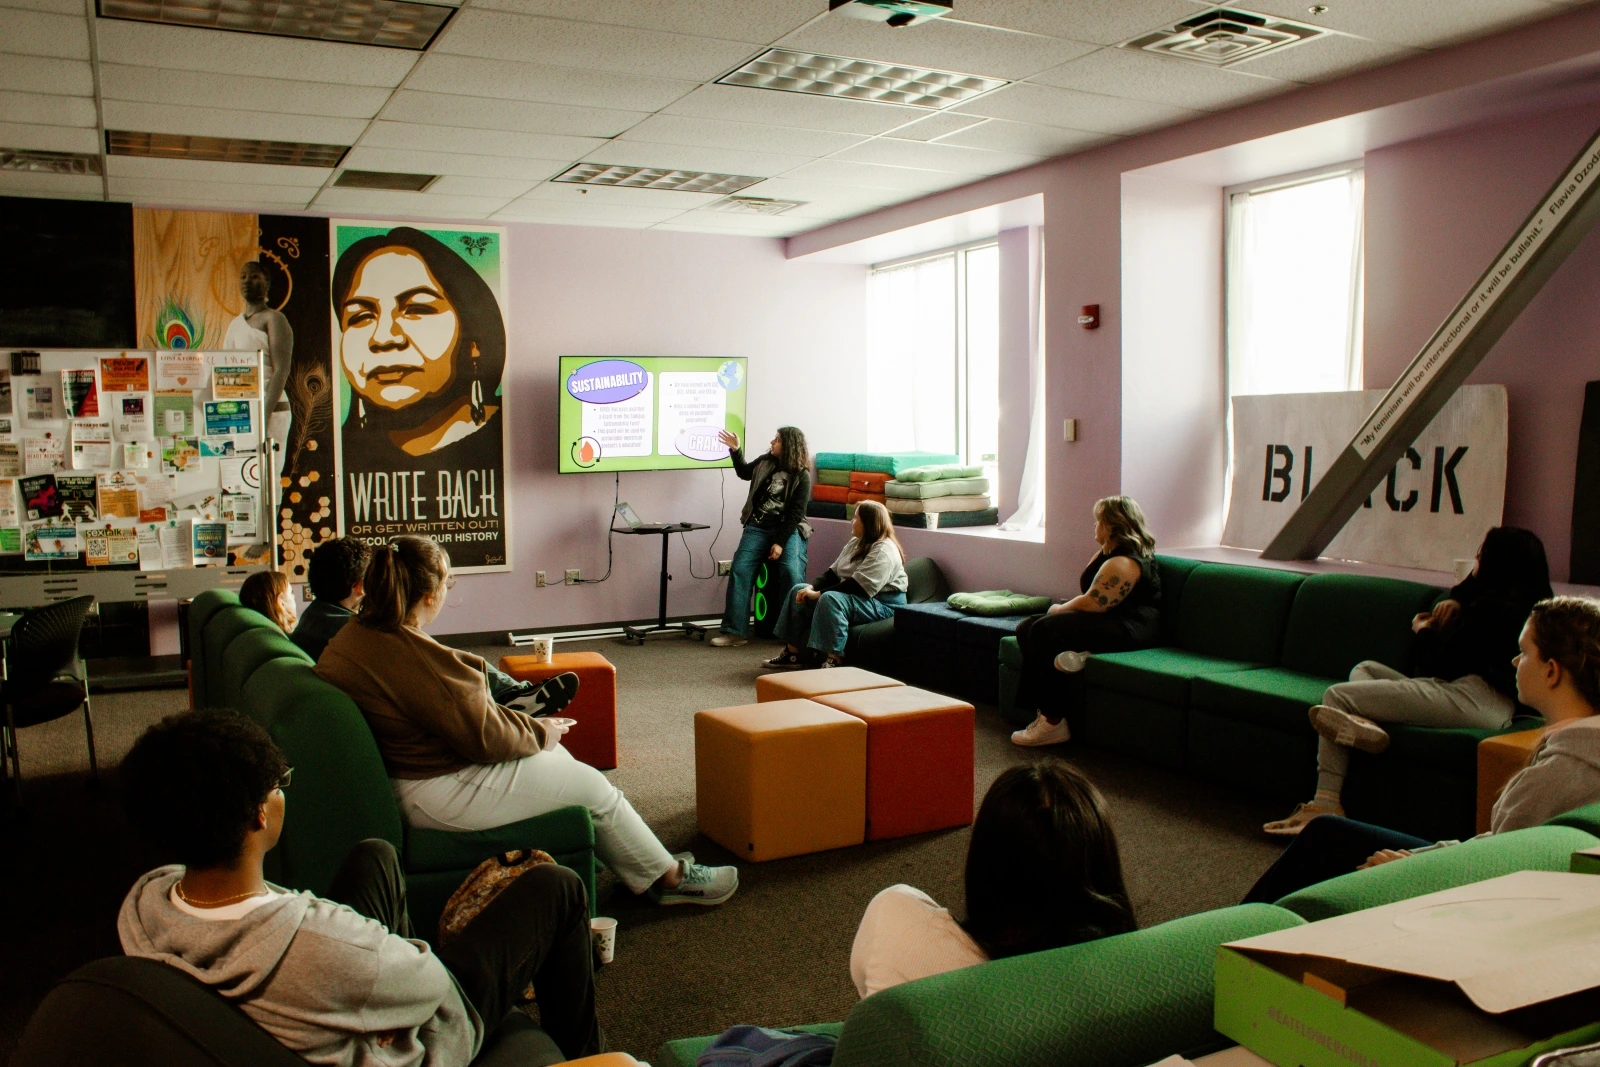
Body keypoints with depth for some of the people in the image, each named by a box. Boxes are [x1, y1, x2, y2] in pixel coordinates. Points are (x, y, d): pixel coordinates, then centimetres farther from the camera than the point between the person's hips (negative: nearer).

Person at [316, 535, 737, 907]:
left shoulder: (352, 636, 0)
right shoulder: (413, 656, -31)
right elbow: (486, 736, -24)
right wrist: (540, 732, -5)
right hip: (439, 796, -10)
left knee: (552, 754, 21)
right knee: (596, 787, 3)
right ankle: (668, 878, 24)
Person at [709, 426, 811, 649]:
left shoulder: (802, 476, -7)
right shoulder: (765, 462, 8)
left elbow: (796, 513, -12)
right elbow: (744, 472, 30)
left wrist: (780, 543, -18)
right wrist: (735, 449, 18)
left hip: (788, 529, -5)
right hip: (757, 527, 5)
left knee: (791, 572, -27)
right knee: (739, 570, -12)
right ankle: (735, 631, -10)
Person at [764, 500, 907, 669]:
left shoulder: (883, 551, -21)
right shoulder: (855, 543, 11)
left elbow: (859, 587, -28)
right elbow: (833, 572, 10)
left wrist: (818, 594, -25)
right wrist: (812, 589, -10)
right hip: (850, 596, 10)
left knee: (830, 599, -36)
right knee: (799, 591, 3)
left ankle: (834, 661, -35)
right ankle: (793, 653, 1)